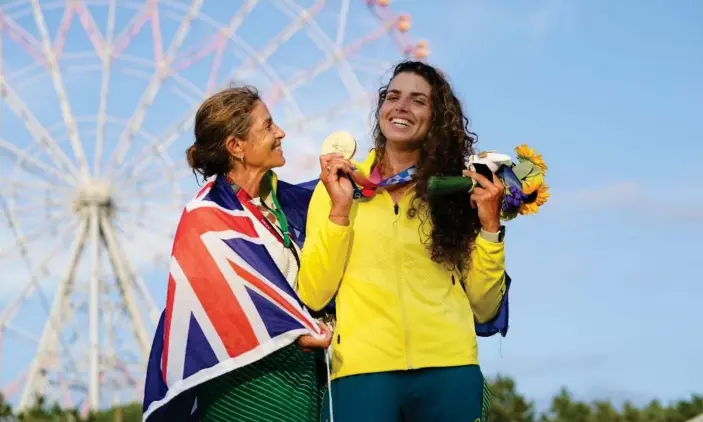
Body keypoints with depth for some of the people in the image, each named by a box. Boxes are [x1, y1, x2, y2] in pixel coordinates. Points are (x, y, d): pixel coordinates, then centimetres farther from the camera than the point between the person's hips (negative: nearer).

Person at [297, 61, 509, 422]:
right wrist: (340, 210, -8)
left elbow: (484, 307, 7)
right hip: (362, 371, -1)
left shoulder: (457, 190, 10)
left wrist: (490, 225, -2)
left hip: (449, 370, 1)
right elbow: (313, 295, -1)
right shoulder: (339, 186, 8)